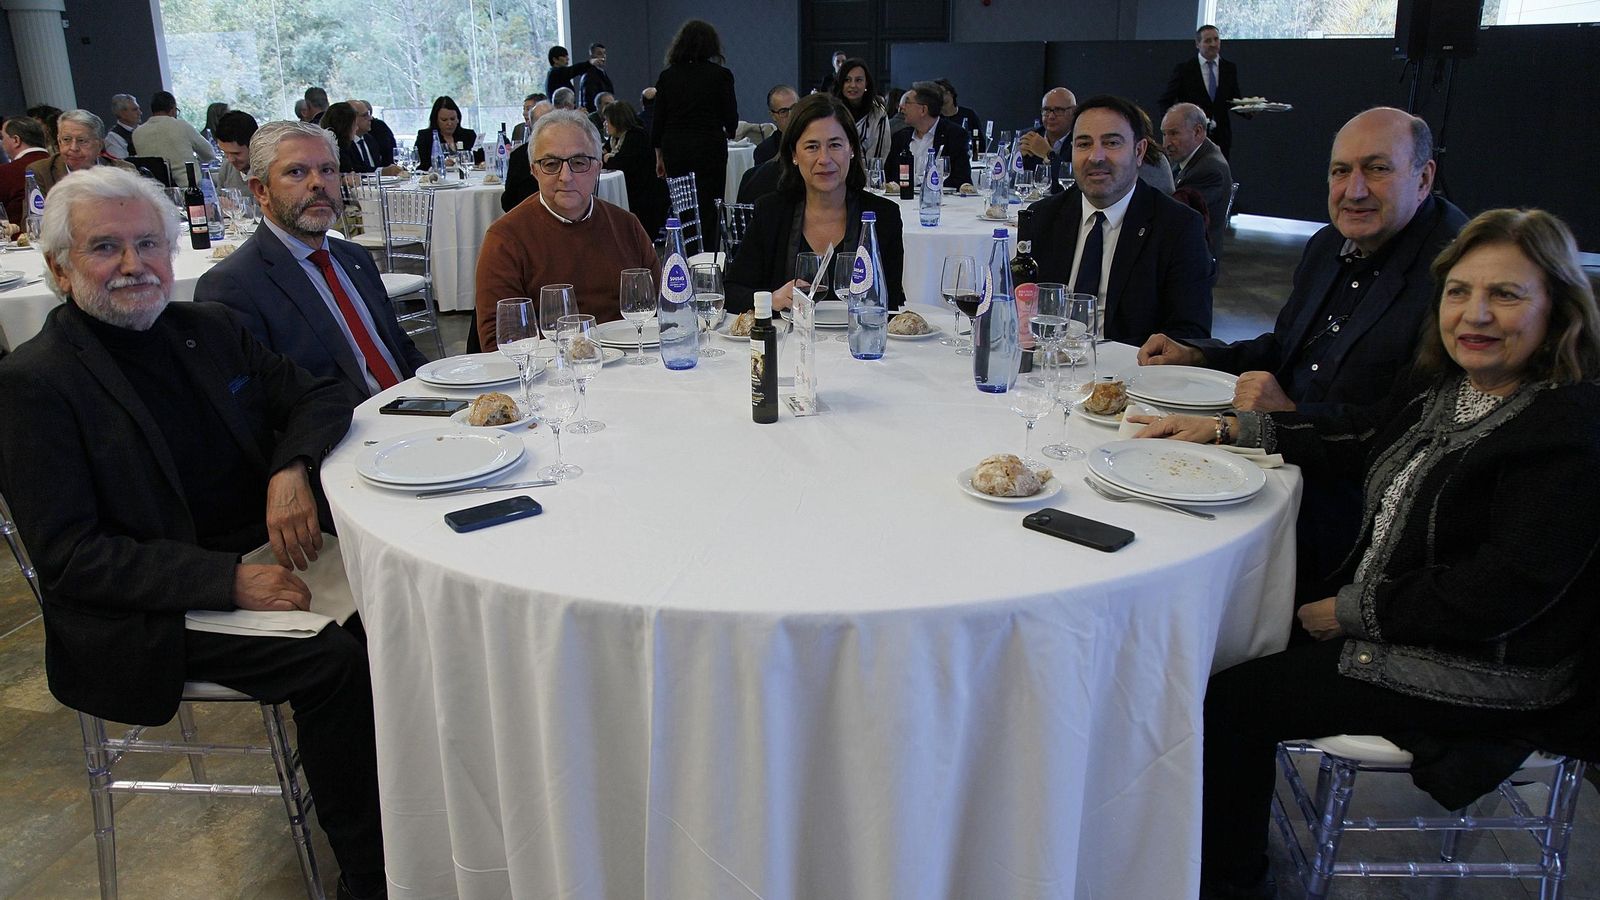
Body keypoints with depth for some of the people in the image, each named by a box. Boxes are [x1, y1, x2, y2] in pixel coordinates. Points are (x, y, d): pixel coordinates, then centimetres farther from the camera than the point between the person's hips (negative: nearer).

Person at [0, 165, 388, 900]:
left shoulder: (208, 329, 9)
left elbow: (317, 397, 12)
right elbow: (67, 557, -14)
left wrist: (292, 468, -12)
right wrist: (228, 581, -25)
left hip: (261, 556, 6)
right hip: (150, 614, -6)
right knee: (336, 661, -27)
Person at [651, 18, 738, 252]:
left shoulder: (667, 76, 5)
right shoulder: (720, 75, -3)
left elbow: (658, 121, 5)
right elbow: (731, 120, -3)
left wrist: (659, 156, 14)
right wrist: (727, 131, 20)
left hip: (674, 148, 3)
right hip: (709, 148, -3)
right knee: (707, 208, 0)